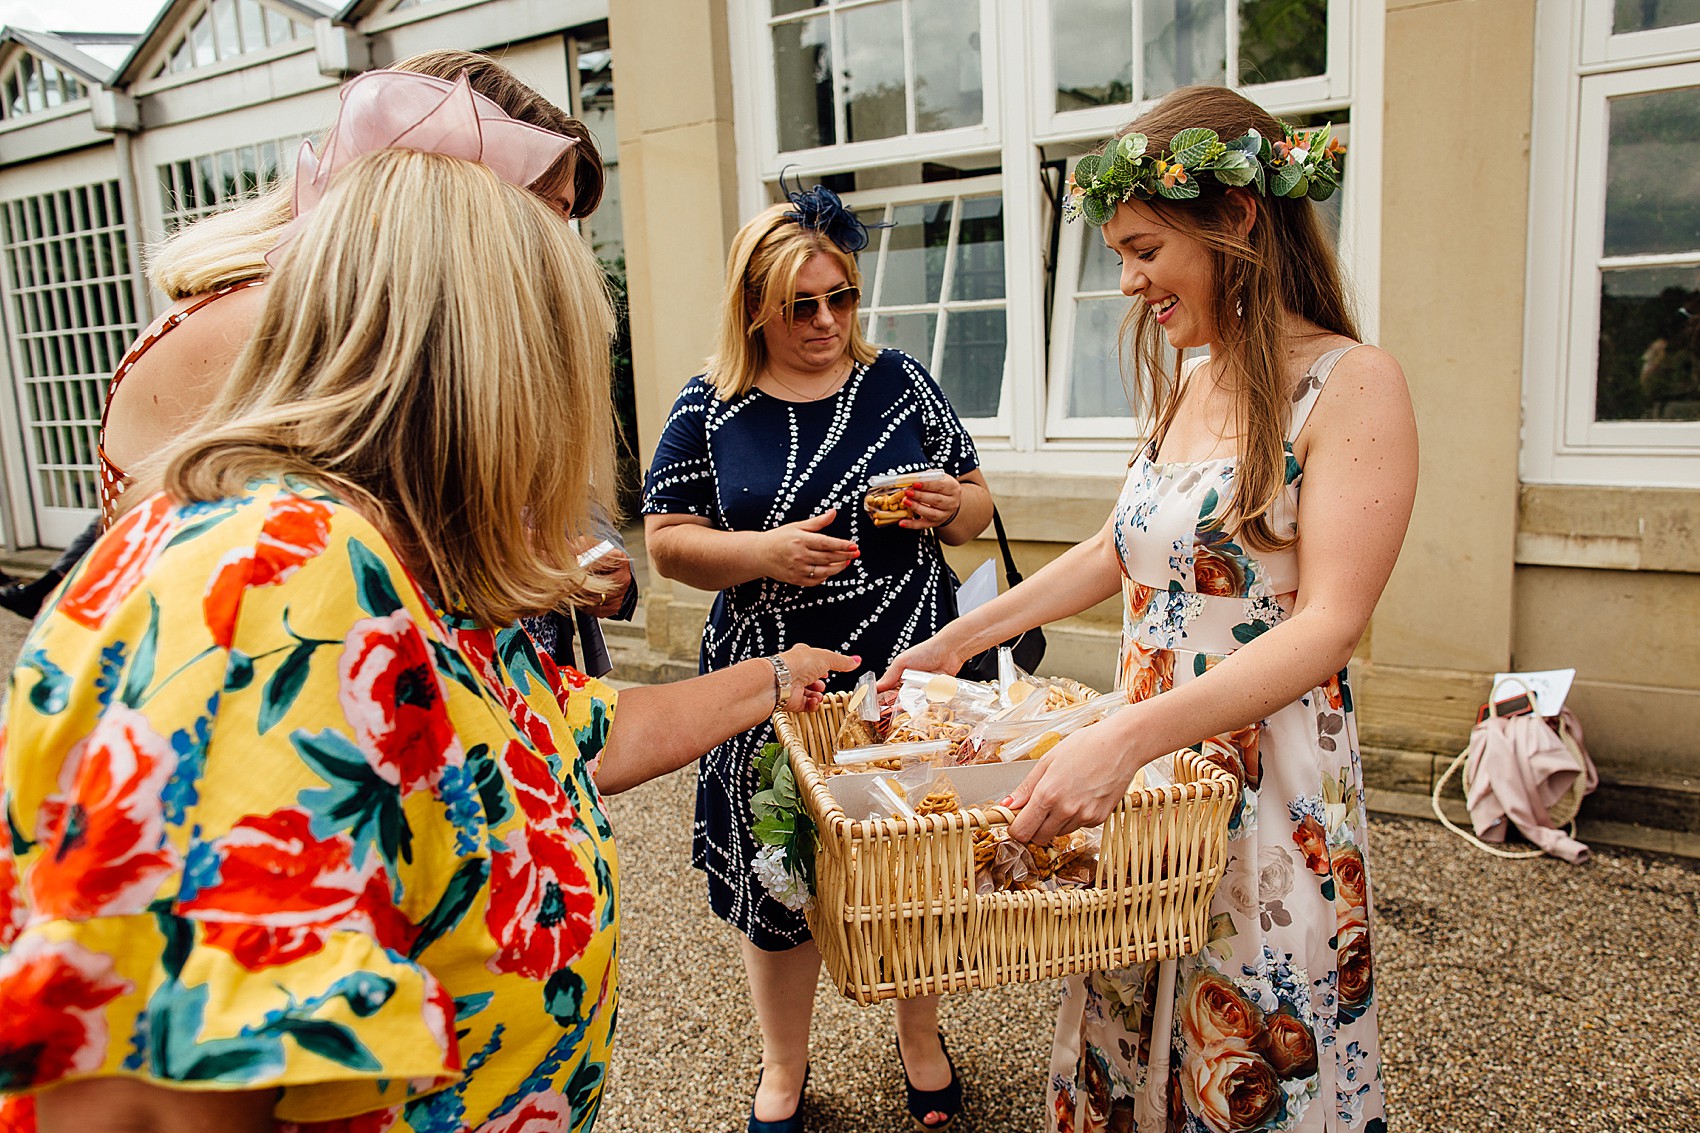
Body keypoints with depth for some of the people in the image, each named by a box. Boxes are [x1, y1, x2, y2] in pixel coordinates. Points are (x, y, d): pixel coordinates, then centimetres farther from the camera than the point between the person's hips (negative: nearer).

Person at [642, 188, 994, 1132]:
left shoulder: (900, 383, 3)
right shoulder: (709, 409, -2)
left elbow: (976, 507, 10)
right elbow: (666, 539, -3)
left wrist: (953, 506, -13)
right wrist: (764, 551, -20)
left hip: (912, 673, 2)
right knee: (778, 879, 12)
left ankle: (920, 1039, 42)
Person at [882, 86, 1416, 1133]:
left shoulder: (1350, 385, -13)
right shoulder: (1186, 385, 11)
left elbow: (1332, 623, -20)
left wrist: (1129, 736, -31)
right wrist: (960, 639, 15)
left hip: (1270, 794, -7)